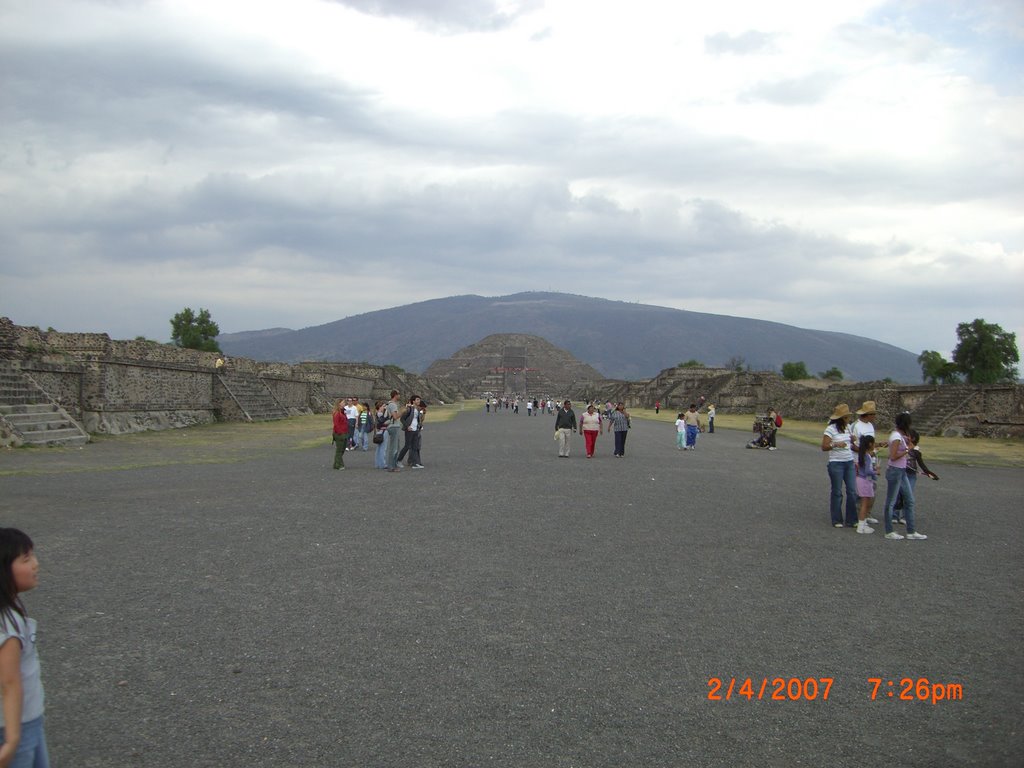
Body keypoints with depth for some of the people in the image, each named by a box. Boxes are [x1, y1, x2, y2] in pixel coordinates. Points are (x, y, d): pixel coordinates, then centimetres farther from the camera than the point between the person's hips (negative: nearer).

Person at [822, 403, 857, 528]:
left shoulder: (848, 428, 11)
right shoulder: (831, 429, -9)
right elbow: (824, 447, -14)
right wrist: (835, 444, -27)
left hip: (849, 462, 6)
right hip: (836, 463, -6)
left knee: (852, 491, 3)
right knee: (837, 492, 2)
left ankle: (851, 520, 11)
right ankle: (837, 520, 12)